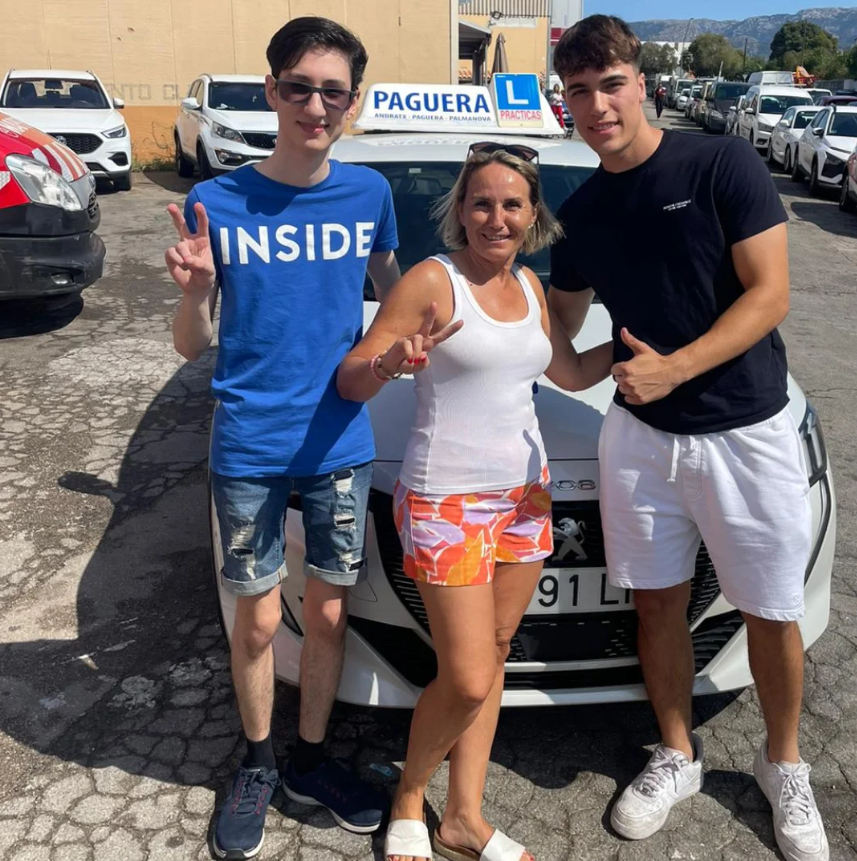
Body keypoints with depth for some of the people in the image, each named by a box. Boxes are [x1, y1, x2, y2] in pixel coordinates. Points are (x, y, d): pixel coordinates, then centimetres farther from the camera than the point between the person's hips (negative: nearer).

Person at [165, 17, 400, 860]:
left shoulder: (368, 192, -2)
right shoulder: (217, 203, -8)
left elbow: (389, 293, 13)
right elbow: (192, 347, -4)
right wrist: (194, 288, -25)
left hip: (339, 442, 2)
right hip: (247, 448, -2)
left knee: (327, 614, 14)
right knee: (259, 622, 11)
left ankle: (311, 759, 36)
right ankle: (256, 767, 36)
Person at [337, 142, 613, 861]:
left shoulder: (529, 286, 10)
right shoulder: (432, 280, -10)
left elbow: (571, 373, 22)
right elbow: (349, 379, -12)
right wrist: (387, 365, -33)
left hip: (525, 492, 7)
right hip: (447, 499, -7)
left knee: (495, 654, 11)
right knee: (467, 681, -6)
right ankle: (409, 802, 22)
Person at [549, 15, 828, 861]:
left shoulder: (723, 164, -10)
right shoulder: (579, 213, 5)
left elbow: (769, 295, -14)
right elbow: (558, 327, 14)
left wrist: (674, 367, -25)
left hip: (746, 433, -3)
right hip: (640, 434, 4)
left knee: (770, 613, 8)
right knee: (657, 601, 12)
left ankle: (783, 765, 33)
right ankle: (676, 756, 34)